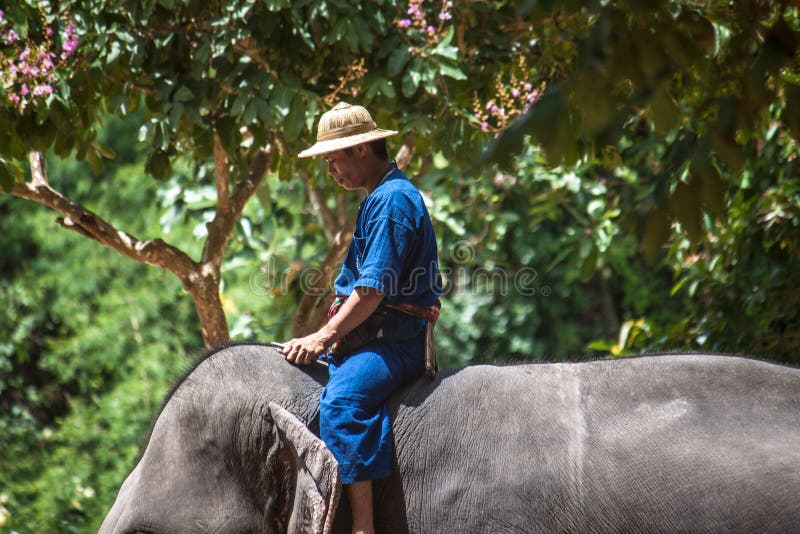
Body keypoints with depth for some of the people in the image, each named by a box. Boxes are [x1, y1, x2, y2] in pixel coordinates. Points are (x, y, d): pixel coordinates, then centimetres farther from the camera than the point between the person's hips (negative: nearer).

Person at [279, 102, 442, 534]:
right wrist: (327, 337, 14)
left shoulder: (392, 199, -12)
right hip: (368, 337, 11)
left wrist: (325, 337, -17)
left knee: (342, 402, -34)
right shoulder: (380, 198, 21)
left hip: (395, 341, -11)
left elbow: (374, 290, -19)